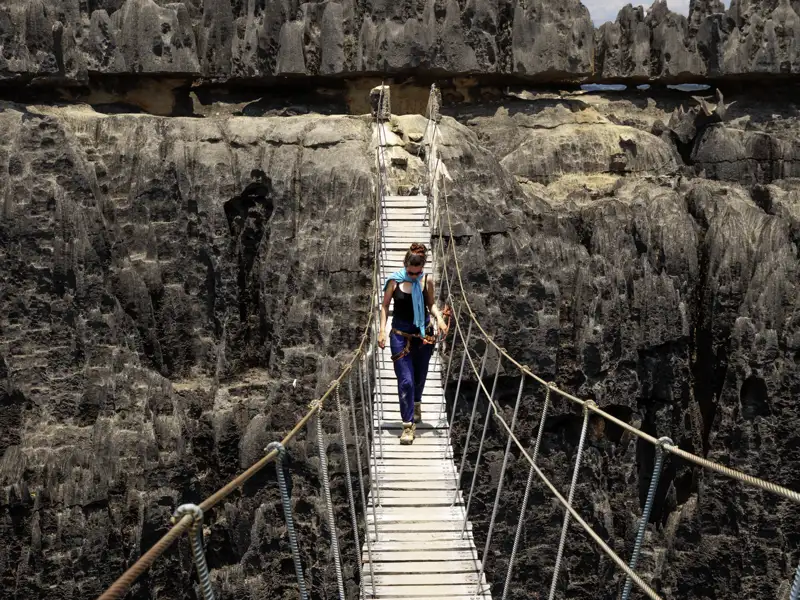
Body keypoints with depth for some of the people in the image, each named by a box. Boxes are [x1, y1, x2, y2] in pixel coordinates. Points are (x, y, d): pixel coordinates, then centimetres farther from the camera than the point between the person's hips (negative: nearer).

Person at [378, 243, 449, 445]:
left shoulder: (427, 281, -5)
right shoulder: (394, 281, -11)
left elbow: (431, 304, 7)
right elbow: (385, 306, -1)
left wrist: (439, 318, -12)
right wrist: (382, 331, -8)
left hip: (424, 334, 3)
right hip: (400, 335, -2)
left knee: (420, 376, 18)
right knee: (405, 381, -8)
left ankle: (416, 403, 49)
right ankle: (408, 424, -3)